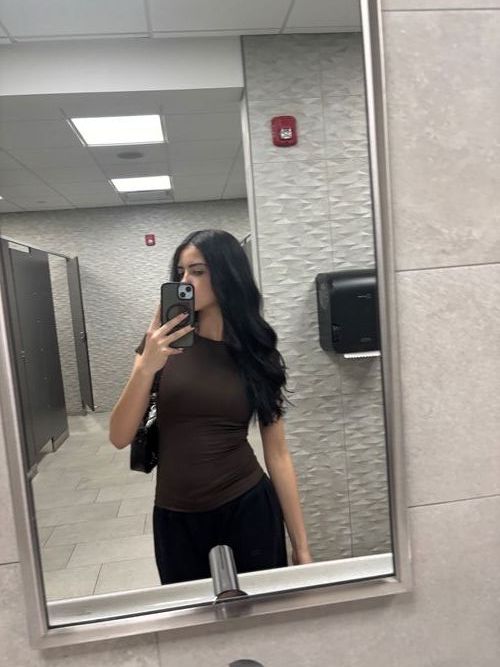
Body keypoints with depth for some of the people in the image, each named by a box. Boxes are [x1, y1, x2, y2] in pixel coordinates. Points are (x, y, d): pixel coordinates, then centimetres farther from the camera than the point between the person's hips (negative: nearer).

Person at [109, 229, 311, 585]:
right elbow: (120, 437, -8)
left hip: (248, 510, -1)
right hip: (175, 519, 1)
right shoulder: (165, 342, -4)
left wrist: (301, 546, -3)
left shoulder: (258, 351, -4)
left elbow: (278, 453, -3)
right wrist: (146, 367, -24)